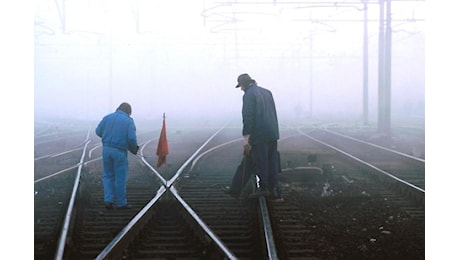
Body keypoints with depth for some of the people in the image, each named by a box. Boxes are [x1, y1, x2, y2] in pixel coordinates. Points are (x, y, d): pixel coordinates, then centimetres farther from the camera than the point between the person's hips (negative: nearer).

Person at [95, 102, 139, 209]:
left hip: (106, 149, 4)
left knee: (108, 175, 15)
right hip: (120, 151, -4)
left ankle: (108, 200, 6)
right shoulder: (129, 121, -5)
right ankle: (121, 203, 14)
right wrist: (134, 149, 4)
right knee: (120, 178, 6)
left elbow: (98, 131, 7)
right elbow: (132, 138, -14)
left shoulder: (107, 117, 6)